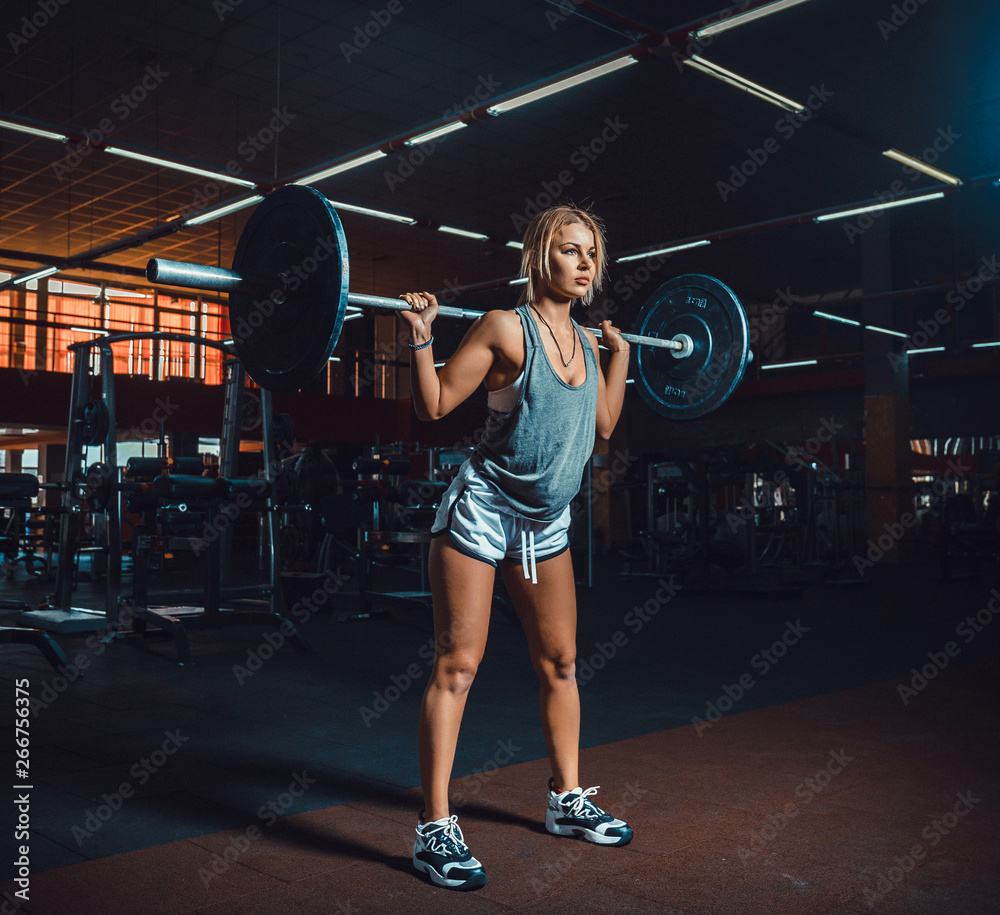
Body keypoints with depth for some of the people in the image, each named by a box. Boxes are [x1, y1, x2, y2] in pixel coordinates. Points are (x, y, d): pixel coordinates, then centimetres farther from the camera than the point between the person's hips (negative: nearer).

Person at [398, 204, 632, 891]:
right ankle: (435, 829, 2)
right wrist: (421, 335, -24)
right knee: (458, 666, -6)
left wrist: (620, 354, 20)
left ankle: (568, 801, 30)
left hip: (545, 524, 8)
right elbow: (434, 405, -12)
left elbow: (603, 425, 18)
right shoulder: (506, 328, -13)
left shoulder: (585, 341, 7)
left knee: (561, 662, 14)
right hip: (482, 510, -7)